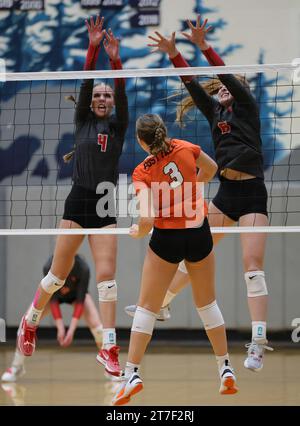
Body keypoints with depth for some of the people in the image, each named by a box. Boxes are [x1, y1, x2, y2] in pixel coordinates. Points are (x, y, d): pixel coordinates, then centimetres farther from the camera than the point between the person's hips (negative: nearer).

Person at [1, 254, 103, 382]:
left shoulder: (83, 268, -39)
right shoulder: (49, 267, -38)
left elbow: (80, 301, -31)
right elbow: (53, 299, -29)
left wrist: (72, 329, -37)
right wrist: (60, 327, -34)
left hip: (76, 294, 0)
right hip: (53, 293, 0)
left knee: (95, 324, -22)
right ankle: (16, 367, 0)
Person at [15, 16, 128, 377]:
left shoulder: (118, 126, 6)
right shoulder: (82, 120, 6)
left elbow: (121, 94, -10)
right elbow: (85, 82, -6)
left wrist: (115, 60, -25)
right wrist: (93, 48, -19)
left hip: (105, 206, 0)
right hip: (78, 201, 0)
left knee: (106, 274, -8)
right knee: (59, 273, 5)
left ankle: (108, 348, -10)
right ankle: (30, 322, 30)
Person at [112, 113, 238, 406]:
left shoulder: (142, 173, -14)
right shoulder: (185, 148, -6)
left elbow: (147, 219, -22)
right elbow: (211, 169, 15)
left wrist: (138, 232, -1)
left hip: (166, 239, -3)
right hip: (199, 233, 3)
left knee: (146, 307, 5)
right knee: (207, 303, 18)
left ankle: (132, 374, -1)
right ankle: (226, 369, 19)